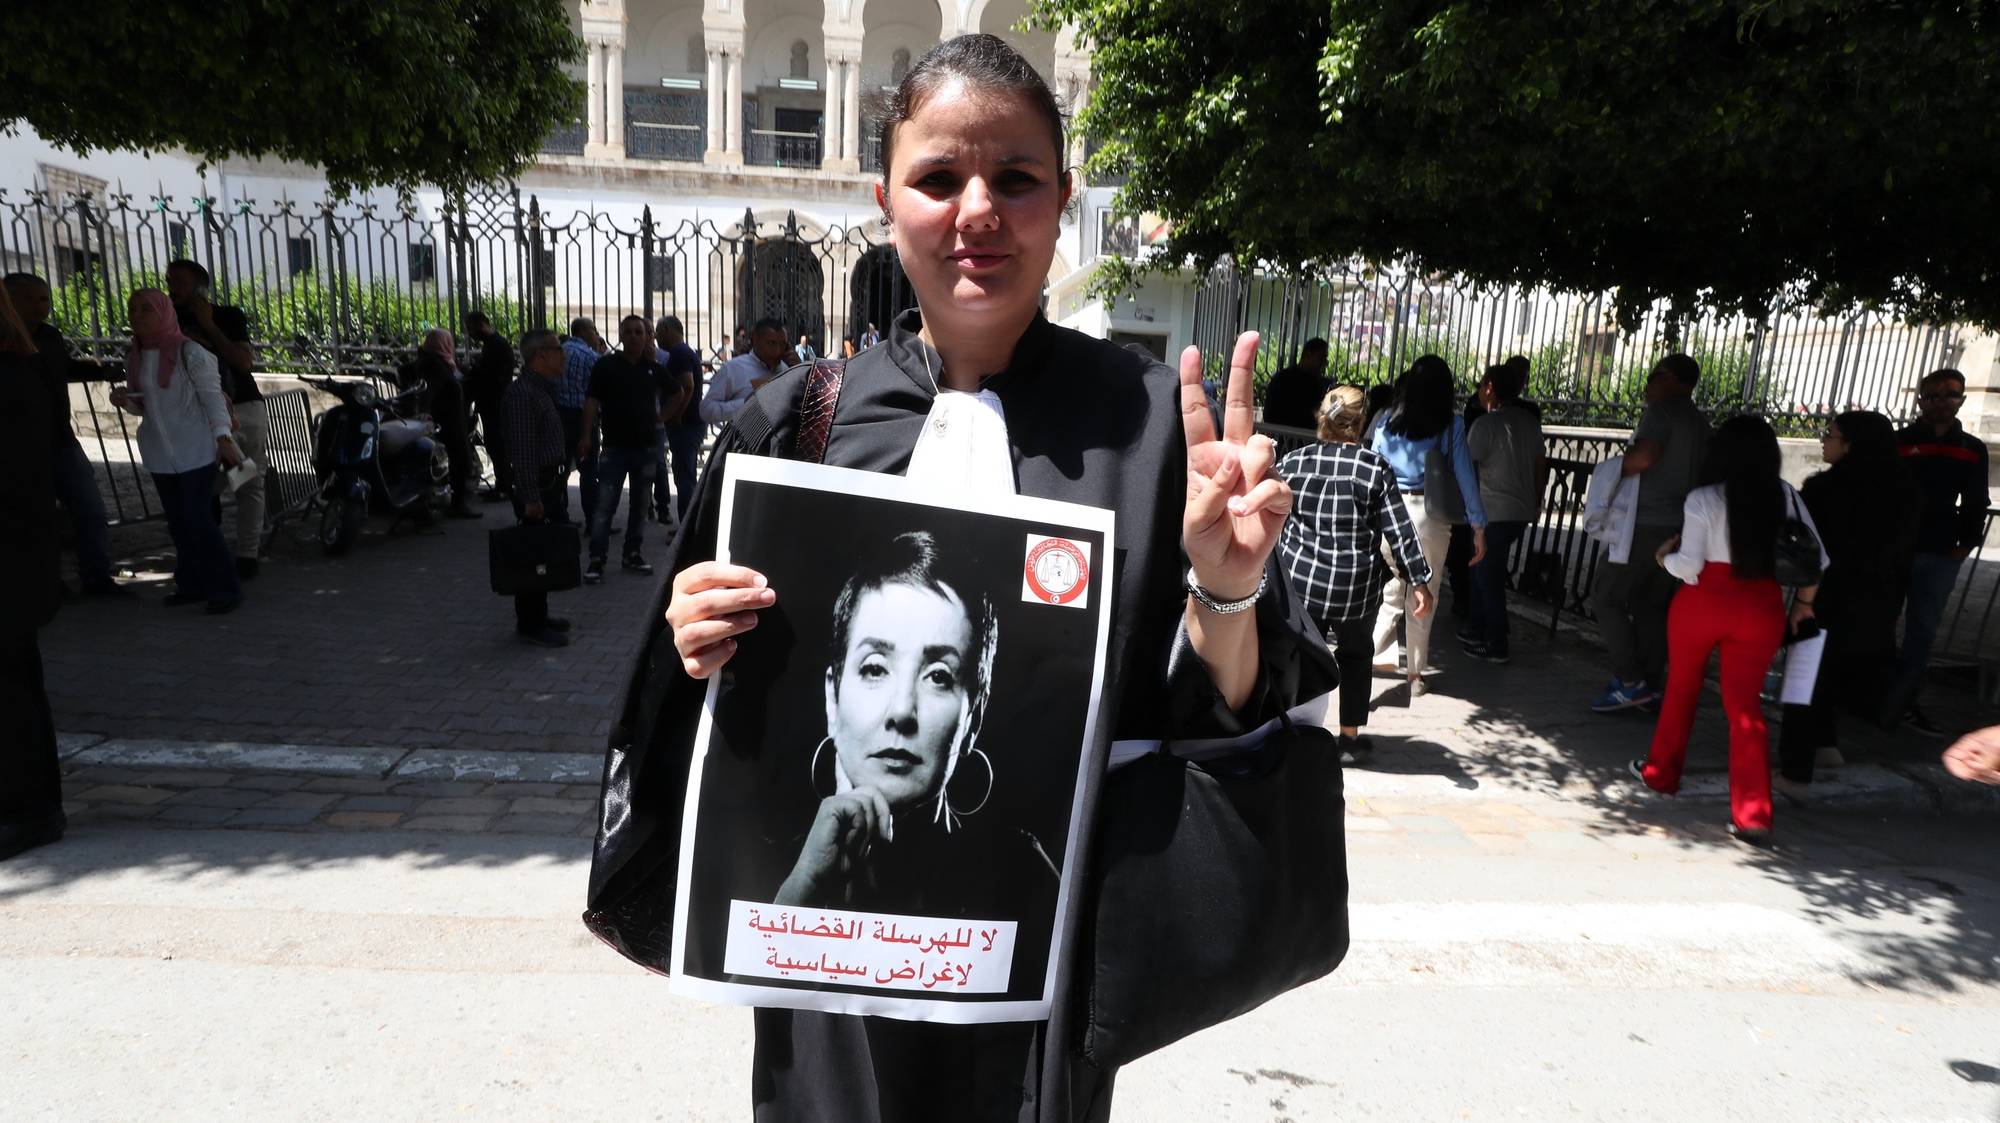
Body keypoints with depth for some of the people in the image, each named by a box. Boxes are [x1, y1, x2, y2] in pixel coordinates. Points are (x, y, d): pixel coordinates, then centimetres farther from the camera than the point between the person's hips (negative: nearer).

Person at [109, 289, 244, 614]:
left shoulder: (190, 351, -11)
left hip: (195, 450, -6)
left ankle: (225, 588, -2)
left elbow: (212, 396, -12)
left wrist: (223, 438, -21)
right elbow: (142, 406, 18)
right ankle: (192, 585, 17)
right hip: (160, 452, 7)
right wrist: (124, 401, -4)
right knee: (177, 520, 9)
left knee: (197, 518, -9)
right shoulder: (134, 357, 9)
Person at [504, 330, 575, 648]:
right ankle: (530, 625, 5)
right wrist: (530, 498, -23)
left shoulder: (544, 389, 15)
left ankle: (538, 615, 26)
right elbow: (522, 450, -21)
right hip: (536, 487, -10)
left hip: (552, 484, 10)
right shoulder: (523, 392, -17)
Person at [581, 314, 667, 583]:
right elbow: (592, 401, -6)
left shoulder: (654, 369, 8)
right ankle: (597, 559, -5)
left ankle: (633, 553, 21)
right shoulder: (606, 365, -2)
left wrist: (663, 416, 14)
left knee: (640, 504, 10)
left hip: (647, 446, 4)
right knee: (605, 504, -8)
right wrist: (587, 436, -14)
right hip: (615, 446, -4)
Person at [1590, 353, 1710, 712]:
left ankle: (1630, 682, -7)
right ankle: (1650, 685, 13)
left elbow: (1644, 456, -25)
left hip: (1648, 524, -9)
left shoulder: (1662, 410, -10)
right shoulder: (1700, 422, 17)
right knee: (1650, 605, 12)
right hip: (1680, 526, 9)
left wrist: (1614, 472, -9)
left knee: (1607, 598, -3)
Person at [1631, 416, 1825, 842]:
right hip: (1761, 608, 2)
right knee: (1745, 705, 5)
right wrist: (1804, 602, 16)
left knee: (1681, 690, 19)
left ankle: (1660, 773, 35)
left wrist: (1664, 557, 6)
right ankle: (1753, 814, 0)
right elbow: (1817, 558, 3)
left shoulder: (1703, 499, -11)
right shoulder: (1785, 495, 1)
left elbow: (1688, 566, -15)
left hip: (1703, 602, -2)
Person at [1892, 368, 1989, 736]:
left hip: (1942, 554, 3)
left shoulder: (1973, 450, 9)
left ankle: (1903, 701, 15)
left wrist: (1967, 542, 1)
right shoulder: (1898, 442, -2)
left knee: (1923, 629, 7)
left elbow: (1975, 503, 13)